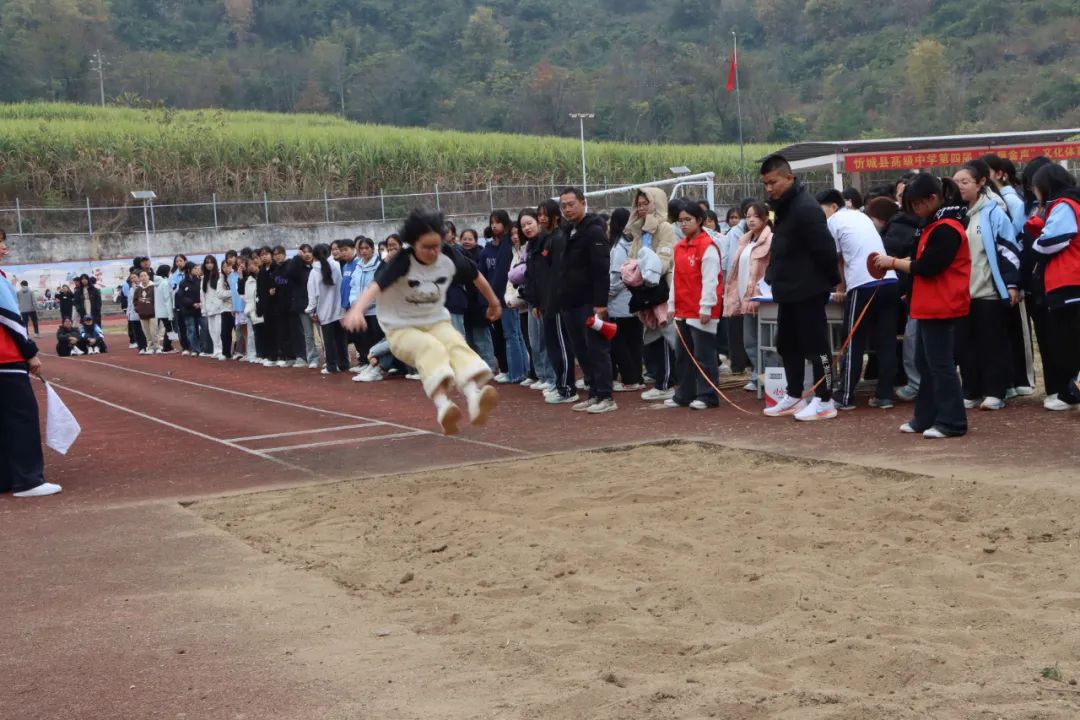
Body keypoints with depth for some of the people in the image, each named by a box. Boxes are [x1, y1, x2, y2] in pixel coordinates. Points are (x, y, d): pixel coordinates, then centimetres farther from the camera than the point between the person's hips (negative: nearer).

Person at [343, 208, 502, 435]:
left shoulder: (449, 256, -9)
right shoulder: (402, 261, -21)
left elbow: (475, 275, 11)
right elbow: (376, 285, -39)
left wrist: (493, 301, 25)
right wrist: (358, 309, -57)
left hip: (437, 322, 3)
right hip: (402, 328, -3)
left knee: (457, 346, -29)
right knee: (431, 348, -35)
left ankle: (474, 396, -55)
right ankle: (442, 405, -57)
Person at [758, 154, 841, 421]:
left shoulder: (806, 208, -20)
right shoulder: (783, 206, 12)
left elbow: (824, 248, -21)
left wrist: (832, 279, -11)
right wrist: (776, 279, 17)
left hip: (808, 291, -10)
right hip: (789, 290, 10)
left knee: (815, 345, -3)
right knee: (787, 344, 15)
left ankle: (824, 401, 3)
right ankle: (794, 396, 26)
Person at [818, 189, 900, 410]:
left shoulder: (833, 221, 5)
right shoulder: (861, 216, 23)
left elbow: (836, 260, 9)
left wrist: (840, 289, 21)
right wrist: (846, 285, 33)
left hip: (863, 285, -6)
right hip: (889, 281, 6)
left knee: (853, 343, 2)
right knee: (886, 342, 8)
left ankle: (845, 397, 7)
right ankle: (885, 395, 9)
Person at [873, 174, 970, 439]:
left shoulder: (946, 229, -18)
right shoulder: (935, 224, 15)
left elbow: (927, 267, -21)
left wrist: (893, 262, -11)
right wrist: (897, 262, 1)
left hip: (942, 308, -11)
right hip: (931, 307, 11)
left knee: (940, 364, -6)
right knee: (925, 362, 14)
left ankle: (952, 422, -2)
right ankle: (926, 417, 21)